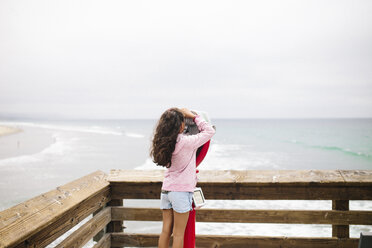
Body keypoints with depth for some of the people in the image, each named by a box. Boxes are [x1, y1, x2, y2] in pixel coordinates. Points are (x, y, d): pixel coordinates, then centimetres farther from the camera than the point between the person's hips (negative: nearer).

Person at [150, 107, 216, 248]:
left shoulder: (164, 143, 1)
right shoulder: (186, 142, -16)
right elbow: (210, 131, -5)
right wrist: (193, 116, 2)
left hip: (166, 190, 6)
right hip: (181, 191, -6)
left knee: (166, 231, 13)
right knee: (178, 234, 5)